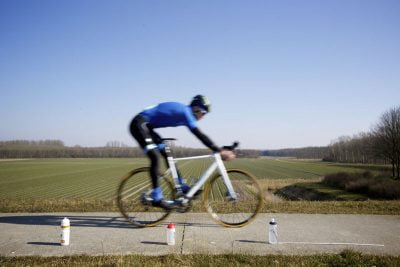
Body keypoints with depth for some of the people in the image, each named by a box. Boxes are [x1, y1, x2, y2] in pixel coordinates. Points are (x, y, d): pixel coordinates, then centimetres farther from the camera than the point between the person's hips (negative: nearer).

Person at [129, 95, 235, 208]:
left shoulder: (184, 111, 9)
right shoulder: (185, 112, -19)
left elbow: (200, 135, 11)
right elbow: (199, 135, -29)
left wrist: (219, 149, 9)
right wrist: (219, 151, -30)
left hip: (147, 126, 10)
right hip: (139, 124, -10)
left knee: (167, 153, 8)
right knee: (155, 156, -20)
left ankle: (182, 187, 13)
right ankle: (156, 198, -15)